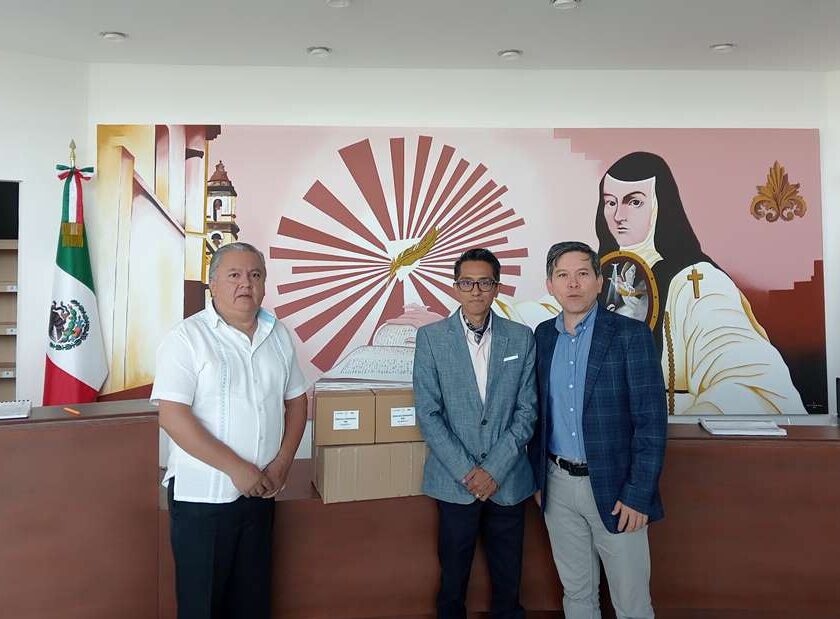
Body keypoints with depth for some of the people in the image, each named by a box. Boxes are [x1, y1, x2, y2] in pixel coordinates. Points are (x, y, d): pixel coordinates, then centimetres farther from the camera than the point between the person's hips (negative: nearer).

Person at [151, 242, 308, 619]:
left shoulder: (278, 335, 6)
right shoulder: (187, 338, -11)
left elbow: (296, 400, 12)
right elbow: (173, 416, -18)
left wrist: (282, 463, -2)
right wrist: (237, 468, -18)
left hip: (260, 492, 5)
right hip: (202, 494, -5)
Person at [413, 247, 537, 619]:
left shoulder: (521, 338, 1)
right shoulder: (431, 337, -4)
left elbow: (526, 410, -1)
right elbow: (428, 413, -6)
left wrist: (494, 469, -9)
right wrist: (465, 471, -11)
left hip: (508, 480, 1)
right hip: (454, 480, -1)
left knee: (508, 580, 14)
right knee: (453, 577, 13)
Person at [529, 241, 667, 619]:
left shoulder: (631, 335, -11)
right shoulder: (543, 336, 5)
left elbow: (651, 420, -12)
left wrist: (638, 494, -15)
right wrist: (538, 477, 10)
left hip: (612, 488, -4)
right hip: (558, 485, 4)